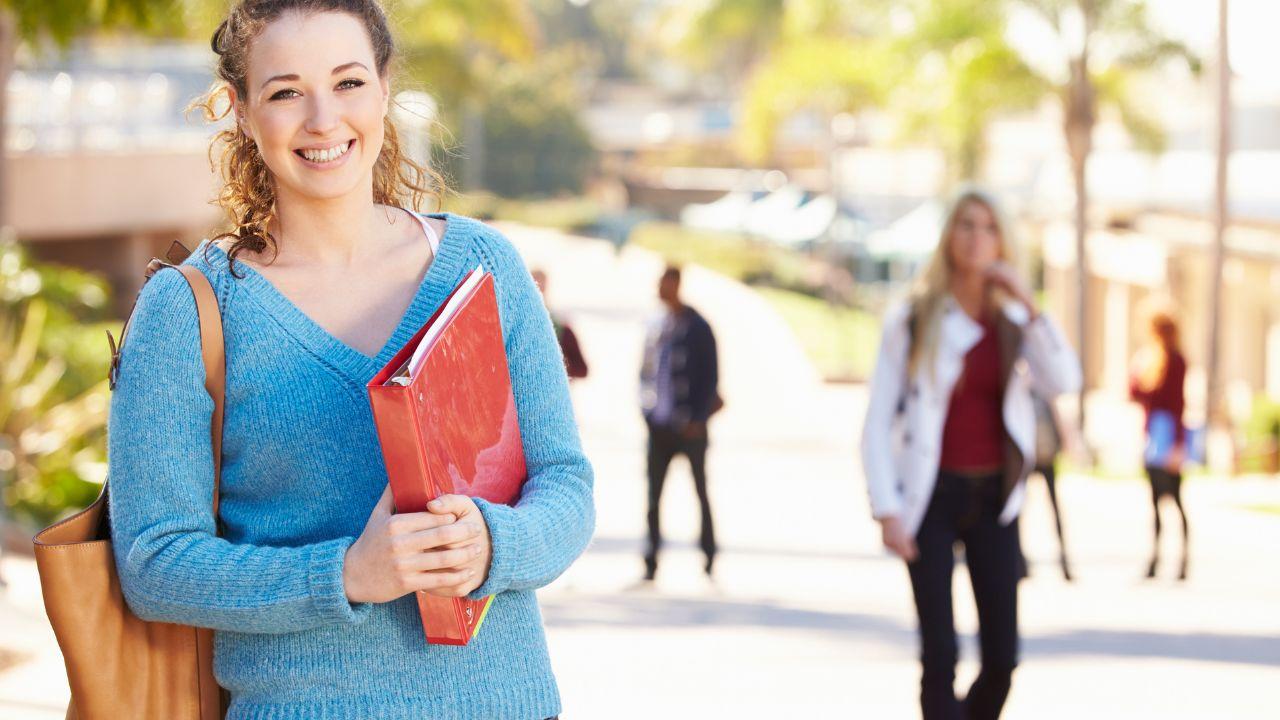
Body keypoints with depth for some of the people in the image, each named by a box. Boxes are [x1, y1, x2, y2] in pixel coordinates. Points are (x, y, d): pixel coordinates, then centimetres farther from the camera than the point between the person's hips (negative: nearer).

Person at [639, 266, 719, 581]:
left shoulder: (697, 327, -5)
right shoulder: (656, 326, 11)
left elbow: (710, 375, -7)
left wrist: (698, 419, -13)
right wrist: (647, 410, 4)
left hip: (689, 426, -5)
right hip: (660, 425, 5)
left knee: (700, 491, 5)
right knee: (653, 495, 2)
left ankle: (709, 552, 15)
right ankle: (651, 562, 4)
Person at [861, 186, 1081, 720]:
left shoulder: (1013, 322, 7)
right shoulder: (912, 320, -3)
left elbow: (1063, 381, -11)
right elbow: (878, 422, -4)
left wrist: (1027, 305, -15)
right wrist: (887, 511, -12)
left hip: (994, 498, 3)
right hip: (933, 496, -3)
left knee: (1001, 657, 1)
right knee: (940, 655, -8)